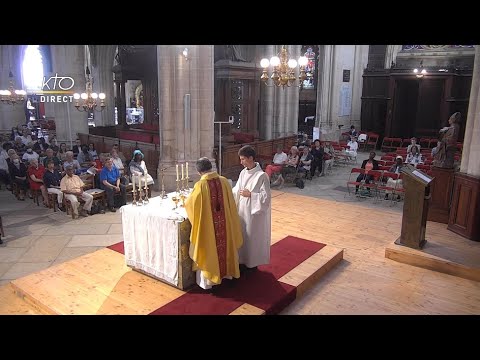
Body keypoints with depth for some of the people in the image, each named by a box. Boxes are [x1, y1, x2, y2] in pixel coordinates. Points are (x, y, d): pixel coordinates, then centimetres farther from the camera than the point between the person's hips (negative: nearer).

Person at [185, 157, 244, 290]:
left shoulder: (200, 185, -17)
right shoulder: (224, 181, -6)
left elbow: (190, 203, -4)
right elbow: (230, 203, 6)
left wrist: (186, 201, 18)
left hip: (207, 225, -4)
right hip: (224, 223, 4)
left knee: (208, 250, 11)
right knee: (224, 246, 23)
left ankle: (206, 281, 22)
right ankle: (227, 272, 40)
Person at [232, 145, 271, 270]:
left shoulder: (261, 176, -19)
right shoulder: (243, 172, 3)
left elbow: (266, 196, -18)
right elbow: (237, 189, 12)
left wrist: (250, 194, -20)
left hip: (254, 212, -7)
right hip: (242, 210, 7)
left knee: (252, 236, 6)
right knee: (243, 234, 16)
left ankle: (253, 262, 25)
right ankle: (243, 259, 33)